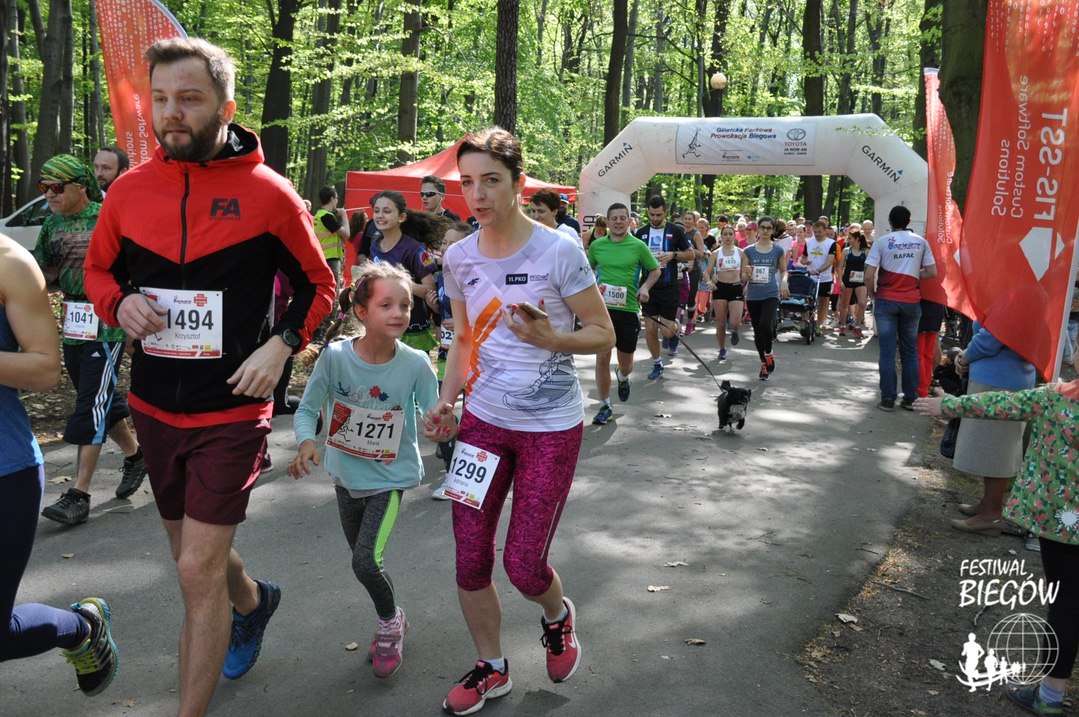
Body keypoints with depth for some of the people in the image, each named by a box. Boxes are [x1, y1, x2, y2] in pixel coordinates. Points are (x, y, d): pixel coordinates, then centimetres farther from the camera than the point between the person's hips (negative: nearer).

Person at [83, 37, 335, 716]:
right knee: (196, 553, 22)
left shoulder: (269, 193, -9)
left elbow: (318, 284, 1)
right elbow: (98, 270, 15)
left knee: (199, 572, -6)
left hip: (232, 411, -5)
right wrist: (120, 303, -7)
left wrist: (281, 344, -14)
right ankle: (253, 599, 55)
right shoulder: (130, 189, 1)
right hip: (154, 406, 5)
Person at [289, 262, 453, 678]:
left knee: (366, 561, -14)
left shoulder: (416, 364, -20)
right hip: (346, 473, 3)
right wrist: (306, 442, -29)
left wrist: (444, 423, -36)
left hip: (390, 476, -3)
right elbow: (307, 409, -10)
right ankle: (391, 621, 46)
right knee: (363, 560, 18)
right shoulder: (335, 356, -19)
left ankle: (390, 623, 18)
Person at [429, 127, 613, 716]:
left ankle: (558, 616, 37)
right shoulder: (458, 257, 1)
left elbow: (603, 335, -8)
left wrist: (549, 338, -26)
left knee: (522, 564, -1)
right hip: (483, 421, 4)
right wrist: (446, 401, 0)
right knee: (470, 561, 6)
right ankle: (491, 669, 32)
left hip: (551, 428, -4)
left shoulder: (558, 251, -13)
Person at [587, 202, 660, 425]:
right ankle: (605, 407, 11)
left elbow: (655, 270, 9)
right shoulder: (597, 245, 3)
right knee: (602, 358, -4)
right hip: (603, 307, 1)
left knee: (626, 362, 9)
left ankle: (622, 378, 47)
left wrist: (645, 287, -8)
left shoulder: (638, 246, -2)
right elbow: (589, 269, 19)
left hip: (629, 309, 0)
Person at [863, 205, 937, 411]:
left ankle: (888, 399, 3)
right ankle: (910, 398, 14)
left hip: (886, 300, -2)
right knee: (910, 351, 11)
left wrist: (872, 294, 5)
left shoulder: (882, 242, -5)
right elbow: (932, 272, 3)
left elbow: (869, 275, -11)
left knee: (887, 351, 1)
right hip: (911, 301, 2)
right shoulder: (920, 242, 3)